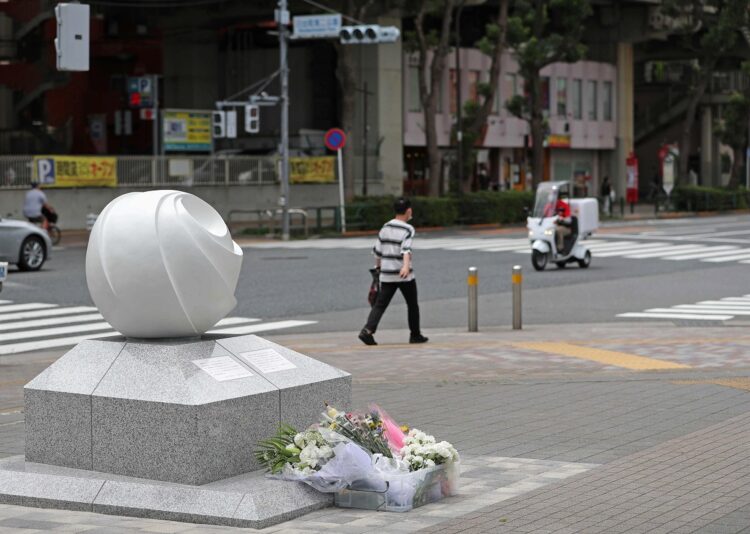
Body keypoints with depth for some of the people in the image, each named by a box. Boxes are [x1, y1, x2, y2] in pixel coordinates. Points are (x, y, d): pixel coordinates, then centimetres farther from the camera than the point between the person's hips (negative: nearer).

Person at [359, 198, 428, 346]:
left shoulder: (386, 227, 7)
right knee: (412, 305, 13)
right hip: (404, 275, -4)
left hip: (387, 274, 4)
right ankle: (415, 335, 22)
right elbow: (406, 249, -27)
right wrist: (406, 266, -39)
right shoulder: (408, 229, -10)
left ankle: (368, 330, -18)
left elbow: (377, 250, 12)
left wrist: (378, 266, 26)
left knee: (380, 304, 1)